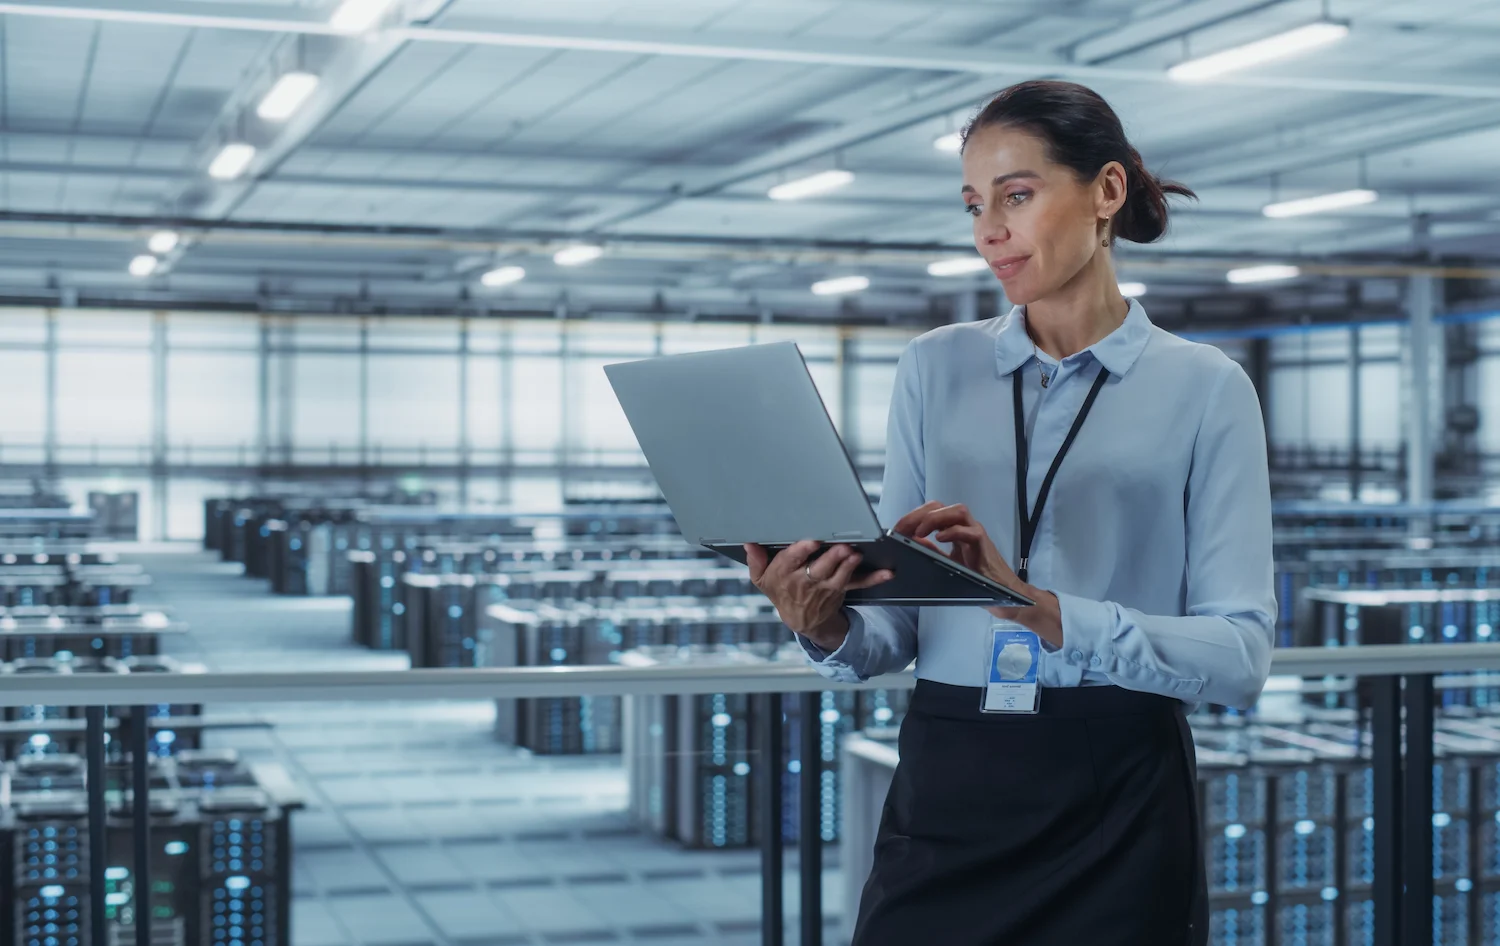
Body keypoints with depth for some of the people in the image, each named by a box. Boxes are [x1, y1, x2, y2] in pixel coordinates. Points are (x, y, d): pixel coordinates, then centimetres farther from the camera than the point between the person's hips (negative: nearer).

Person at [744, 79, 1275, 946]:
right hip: (945, 787, 2)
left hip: (1118, 808, -2)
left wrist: (1042, 609, -23)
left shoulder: (1204, 388, 0)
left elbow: (1241, 654, -11)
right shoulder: (937, 368, 8)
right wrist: (831, 629, -19)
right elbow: (897, 634, 3)